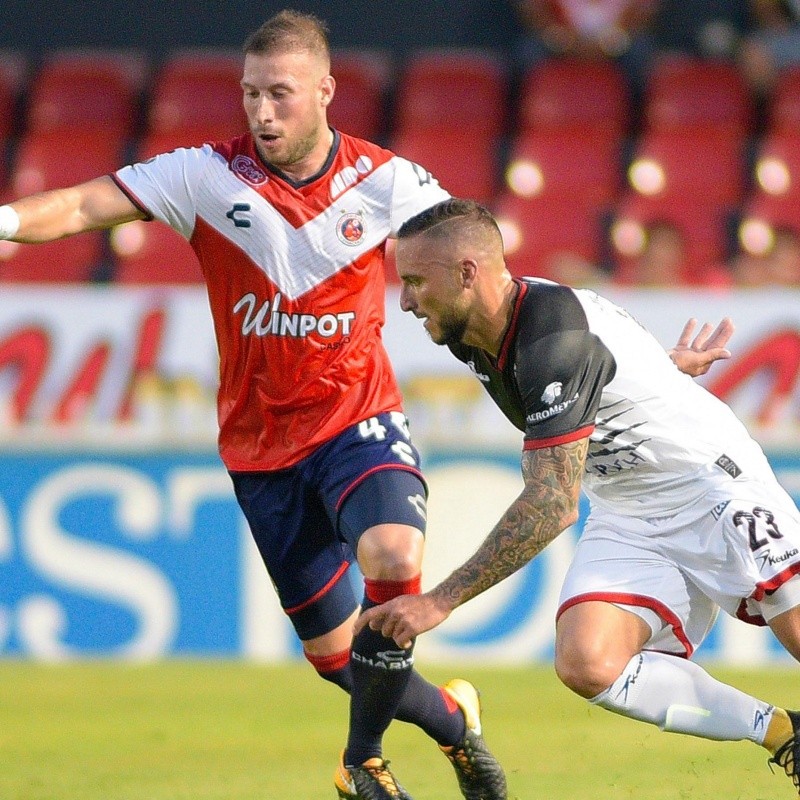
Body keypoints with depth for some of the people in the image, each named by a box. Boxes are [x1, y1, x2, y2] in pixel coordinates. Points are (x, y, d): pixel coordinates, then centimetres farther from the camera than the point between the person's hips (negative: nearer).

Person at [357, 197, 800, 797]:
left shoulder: (556, 342, -28)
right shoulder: (470, 333, -1)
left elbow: (552, 507, -31)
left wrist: (440, 601, -30)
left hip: (713, 484, -7)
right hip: (627, 516, 7)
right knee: (586, 664, -18)